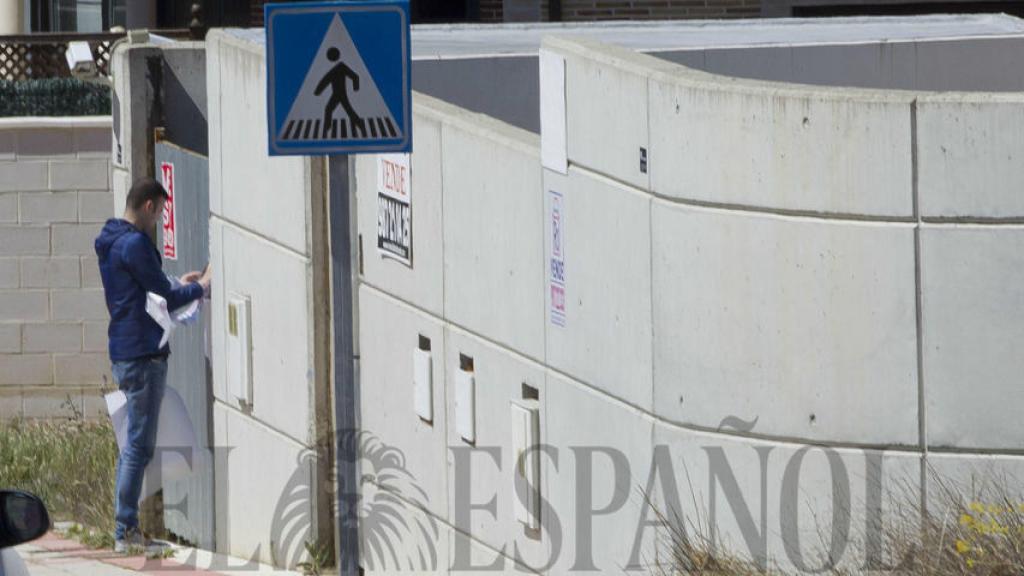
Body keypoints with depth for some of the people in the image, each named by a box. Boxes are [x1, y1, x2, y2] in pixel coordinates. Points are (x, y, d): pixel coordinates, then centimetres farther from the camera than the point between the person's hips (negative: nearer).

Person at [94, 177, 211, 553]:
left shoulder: (112, 243, 16)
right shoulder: (135, 244, -15)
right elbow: (165, 300, -12)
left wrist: (178, 286, 22)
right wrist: (200, 288, 3)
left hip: (125, 353, 10)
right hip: (143, 353, -10)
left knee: (134, 443, 15)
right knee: (139, 444, -8)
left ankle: (126, 529, 17)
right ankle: (126, 530, -8)